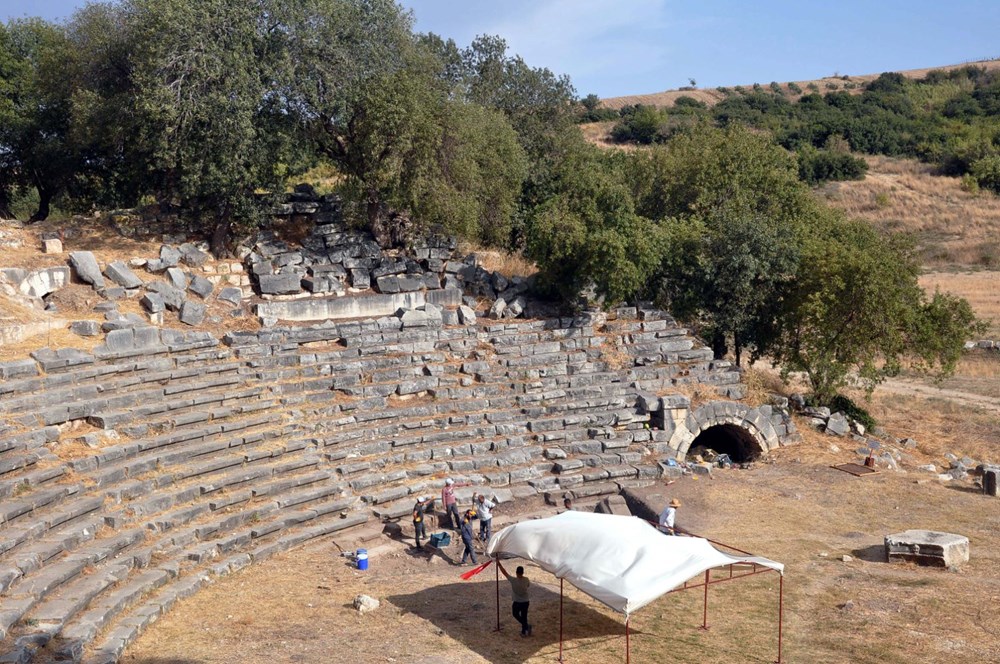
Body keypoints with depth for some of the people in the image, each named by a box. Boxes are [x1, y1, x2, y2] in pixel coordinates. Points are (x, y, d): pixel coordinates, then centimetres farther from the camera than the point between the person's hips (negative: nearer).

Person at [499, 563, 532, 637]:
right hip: (525, 602, 3)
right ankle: (524, 632, 26)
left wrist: (499, 564, -5)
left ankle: (526, 626, 5)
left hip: (517, 603, -3)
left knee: (515, 614, 22)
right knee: (524, 617, 18)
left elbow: (505, 572, -14)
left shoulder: (513, 580, -21)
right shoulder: (526, 580, -10)